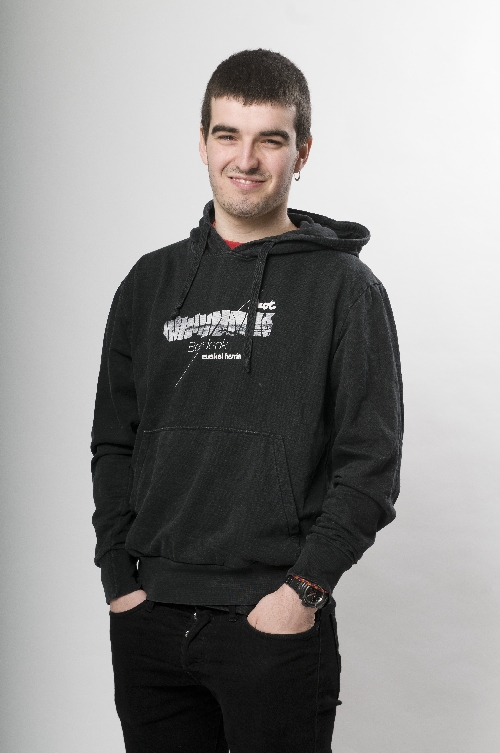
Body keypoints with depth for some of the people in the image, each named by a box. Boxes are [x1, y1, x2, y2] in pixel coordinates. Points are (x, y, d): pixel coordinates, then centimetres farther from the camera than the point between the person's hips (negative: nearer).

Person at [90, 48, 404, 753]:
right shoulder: (151, 282, 10)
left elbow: (372, 462, -5)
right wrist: (118, 575, 4)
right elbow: (113, 444, 12)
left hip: (278, 624, -3)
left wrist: (305, 587, -13)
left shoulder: (345, 287, -1)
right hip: (148, 620, 4)